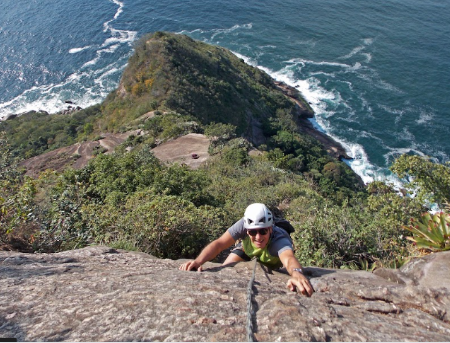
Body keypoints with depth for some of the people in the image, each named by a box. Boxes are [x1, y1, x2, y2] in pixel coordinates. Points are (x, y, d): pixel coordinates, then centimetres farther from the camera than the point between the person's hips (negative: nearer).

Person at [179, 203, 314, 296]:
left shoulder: (279, 239, -47)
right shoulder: (244, 225, -40)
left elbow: (289, 258, -68)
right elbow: (219, 243, -46)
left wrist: (297, 273, -91)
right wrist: (198, 261, -64)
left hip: (272, 261, 0)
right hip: (247, 250, 1)